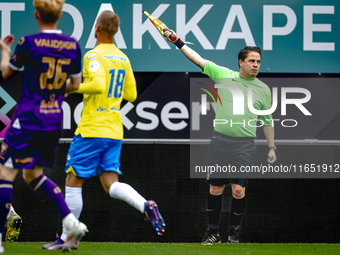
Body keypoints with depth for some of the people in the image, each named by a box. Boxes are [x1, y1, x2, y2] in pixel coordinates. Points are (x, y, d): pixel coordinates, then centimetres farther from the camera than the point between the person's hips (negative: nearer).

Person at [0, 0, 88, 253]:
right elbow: (75, 84, 12)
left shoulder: (29, 43, -12)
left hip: (28, 119, -6)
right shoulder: (73, 45, 2)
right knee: (34, 175, 20)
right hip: (55, 121, 6)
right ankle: (72, 223, 6)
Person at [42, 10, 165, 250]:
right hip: (115, 131, 7)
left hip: (91, 129, -7)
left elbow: (98, 85, -27)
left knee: (73, 182, 4)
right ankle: (146, 206, -23)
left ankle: (67, 236, 8)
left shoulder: (94, 55, -11)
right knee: (111, 184, 4)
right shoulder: (123, 59, 11)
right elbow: (132, 95, 15)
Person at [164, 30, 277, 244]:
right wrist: (178, 41, -2)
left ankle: (234, 233, 7)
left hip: (245, 145, -1)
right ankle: (213, 232, 14)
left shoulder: (263, 89, 7)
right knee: (215, 188, 2)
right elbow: (199, 60, 4)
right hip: (220, 141, 1)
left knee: (238, 189, -8)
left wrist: (272, 148, 12)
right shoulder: (224, 75, 5)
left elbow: (267, 121, 13)